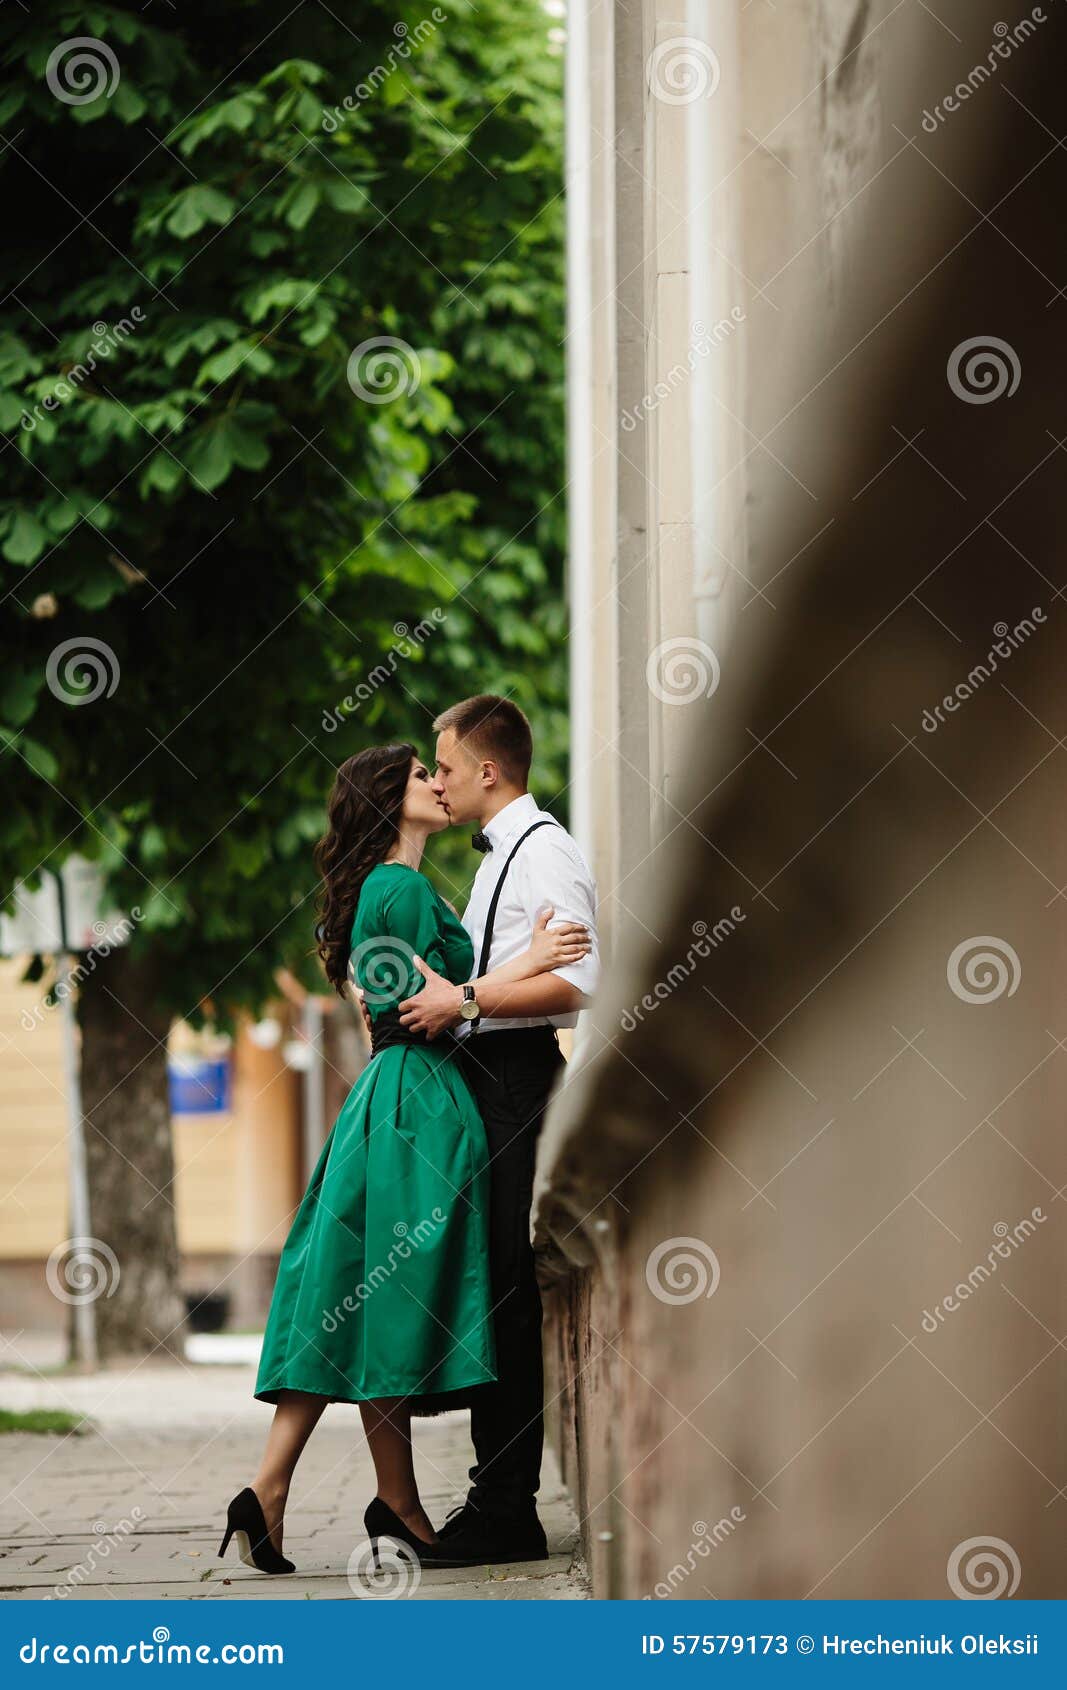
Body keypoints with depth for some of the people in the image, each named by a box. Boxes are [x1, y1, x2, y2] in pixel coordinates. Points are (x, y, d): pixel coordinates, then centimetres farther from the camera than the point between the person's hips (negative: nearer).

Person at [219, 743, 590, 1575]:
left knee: (349, 1305, 5)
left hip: (391, 1100, 10)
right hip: (417, 1103, -10)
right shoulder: (404, 889, -10)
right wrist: (528, 963, -14)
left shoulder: (382, 889, 20)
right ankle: (397, 1504, 3)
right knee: (389, 1302, -4)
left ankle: (269, 1491, 0)